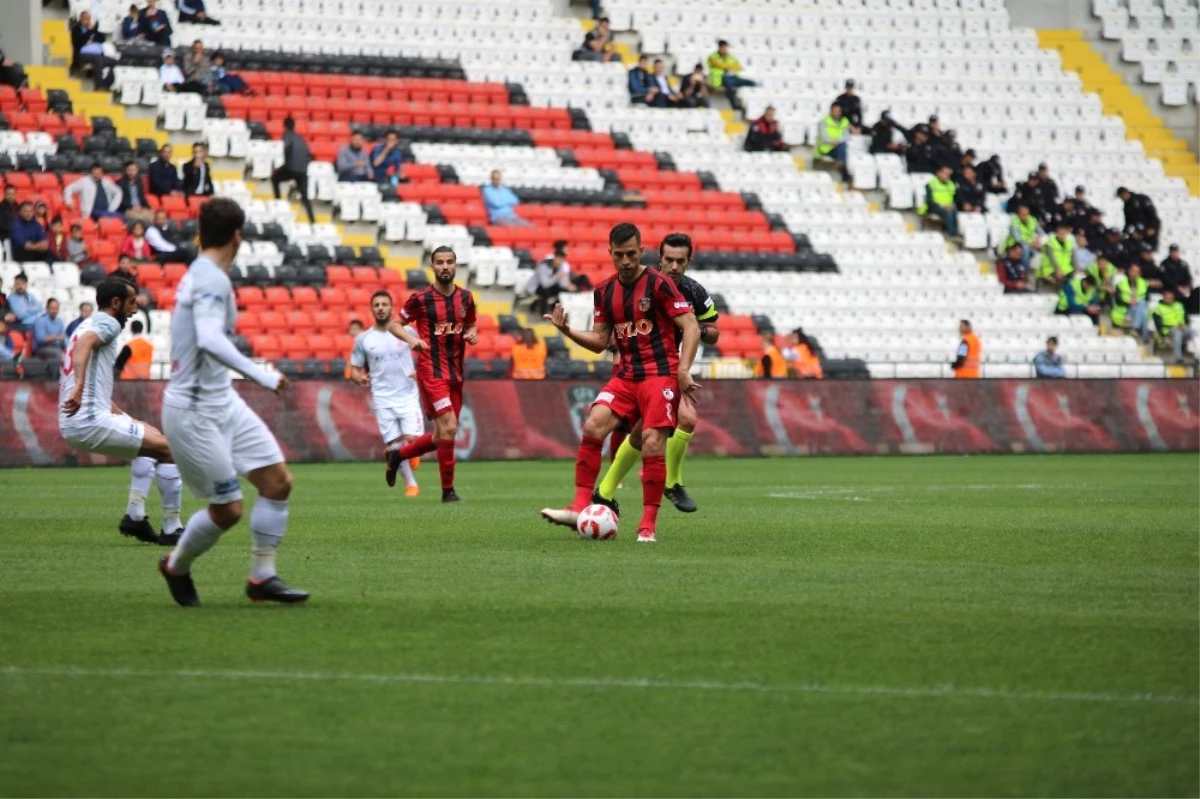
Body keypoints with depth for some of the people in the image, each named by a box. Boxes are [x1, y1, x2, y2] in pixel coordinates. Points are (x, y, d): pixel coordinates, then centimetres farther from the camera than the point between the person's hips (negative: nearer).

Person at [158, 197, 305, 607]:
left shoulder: (201, 274, 10)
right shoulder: (211, 279, -19)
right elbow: (209, 340, -35)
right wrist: (259, 374, -35)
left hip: (222, 401, 10)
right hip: (193, 411, -10)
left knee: (278, 481, 1)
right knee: (228, 509, -4)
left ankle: (262, 577, 7)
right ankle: (176, 566, 21)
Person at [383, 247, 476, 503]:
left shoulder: (466, 298, 8)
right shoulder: (421, 298, -6)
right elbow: (395, 324, 1)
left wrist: (472, 335, -2)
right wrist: (411, 339, -18)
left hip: (456, 374, 6)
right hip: (431, 371, -6)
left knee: (441, 437, 8)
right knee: (449, 426, -17)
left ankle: (398, 454, 33)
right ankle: (448, 490, -8)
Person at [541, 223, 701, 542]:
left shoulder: (658, 284, -8)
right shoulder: (604, 292, 9)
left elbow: (691, 327, -9)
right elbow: (600, 341, 16)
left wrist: (683, 370, -19)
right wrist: (568, 331, -1)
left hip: (660, 374, -5)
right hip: (625, 375, 5)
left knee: (652, 444, -14)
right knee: (593, 427, -15)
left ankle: (649, 524, -4)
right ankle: (581, 507, -11)